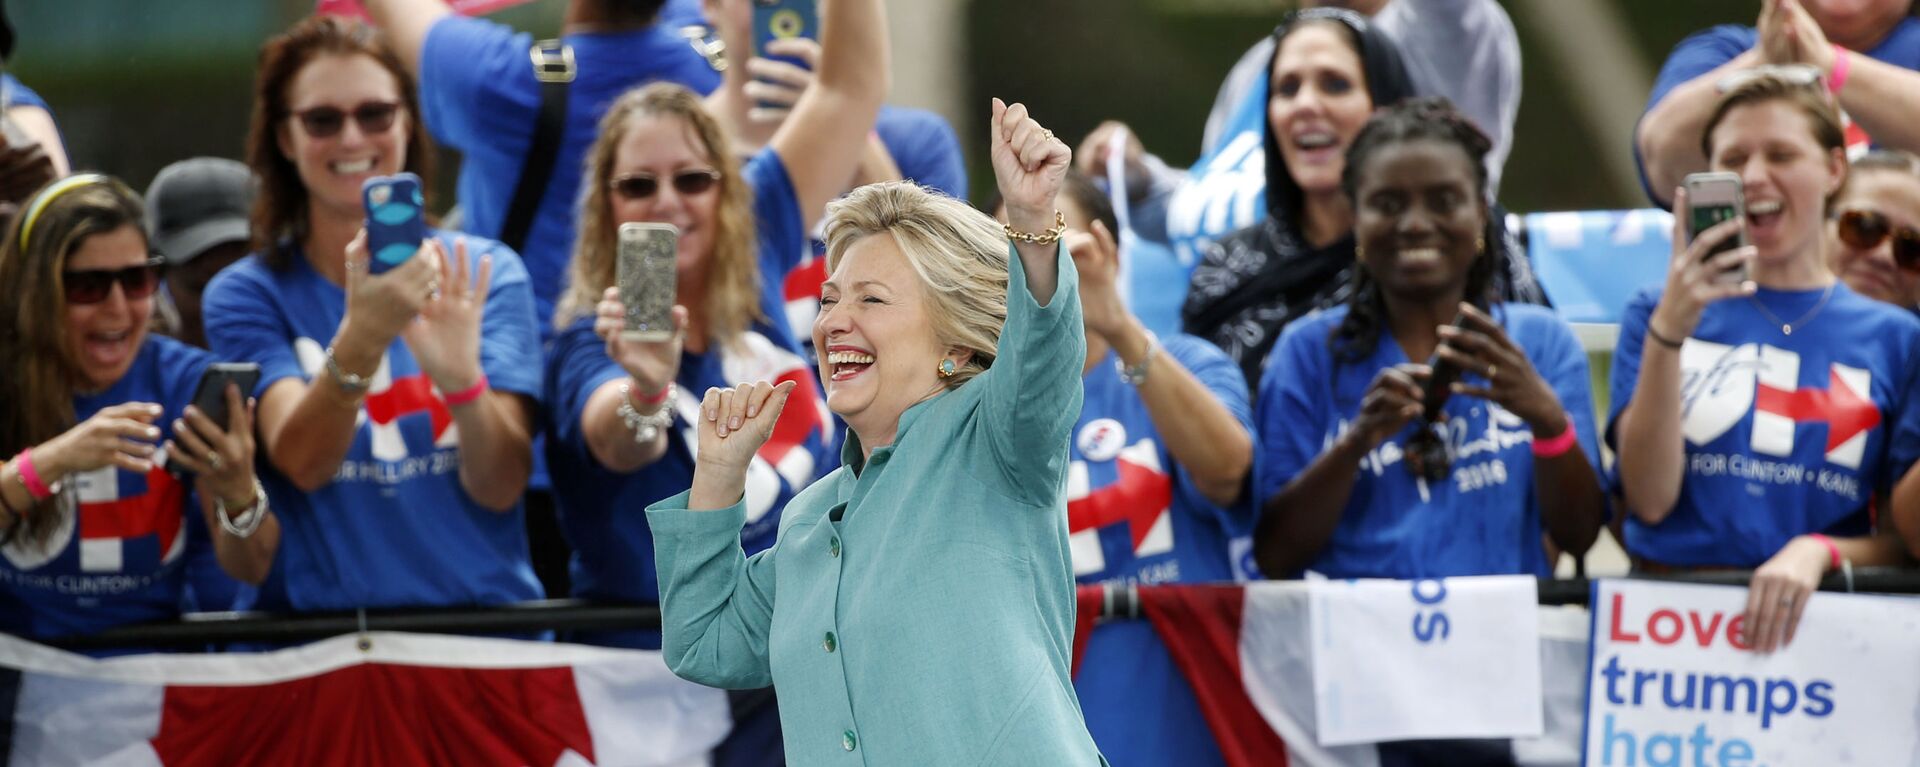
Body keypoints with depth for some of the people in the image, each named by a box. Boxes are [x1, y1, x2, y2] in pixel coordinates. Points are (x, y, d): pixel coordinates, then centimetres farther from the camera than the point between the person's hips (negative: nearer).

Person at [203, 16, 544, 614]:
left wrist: (462, 379, -21)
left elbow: (500, 487, -2)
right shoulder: (244, 295, 5)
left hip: (479, 615, 1)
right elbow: (301, 462, -10)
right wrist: (360, 338, -27)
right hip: (315, 626, -1)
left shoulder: (487, 273, 7)